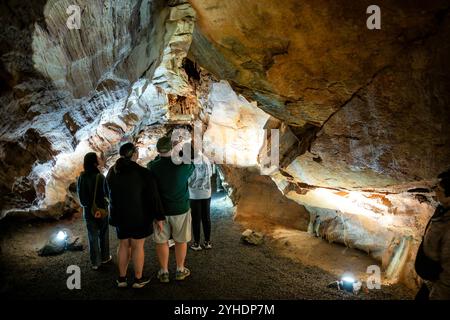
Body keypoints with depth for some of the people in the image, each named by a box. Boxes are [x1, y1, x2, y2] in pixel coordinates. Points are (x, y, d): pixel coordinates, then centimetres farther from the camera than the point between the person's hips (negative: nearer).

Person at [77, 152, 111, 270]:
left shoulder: (81, 178, -6)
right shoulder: (100, 177, -21)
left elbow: (80, 195, 2)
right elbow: (106, 194, -15)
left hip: (88, 211, 3)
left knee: (93, 237, 12)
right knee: (103, 235, 17)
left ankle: (95, 262, 19)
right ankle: (104, 257, 31)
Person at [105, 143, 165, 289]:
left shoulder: (112, 172, 3)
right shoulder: (142, 173, -16)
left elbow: (107, 192, 18)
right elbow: (153, 196, -16)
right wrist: (159, 216, -10)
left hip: (119, 215, 5)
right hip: (139, 216, -5)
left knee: (123, 244, 16)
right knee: (137, 246, 5)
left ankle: (122, 278, 24)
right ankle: (138, 279, 17)